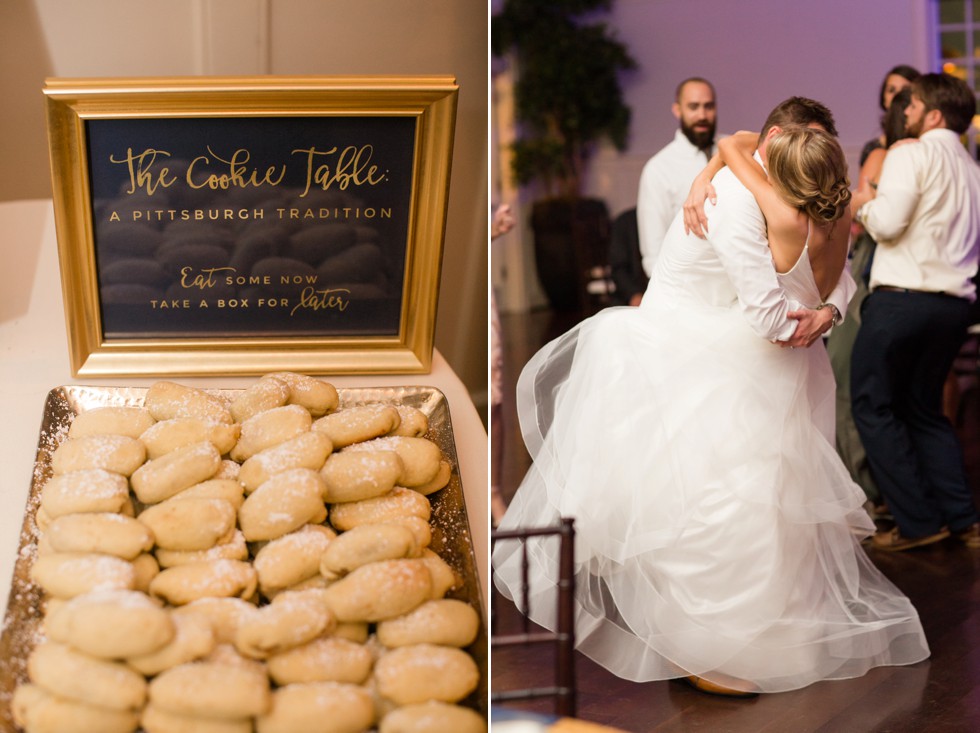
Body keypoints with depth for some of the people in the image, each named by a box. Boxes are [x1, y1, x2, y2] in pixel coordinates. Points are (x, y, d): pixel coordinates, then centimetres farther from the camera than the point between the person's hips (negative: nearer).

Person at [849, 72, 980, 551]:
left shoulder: (911, 154, -5)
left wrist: (863, 205, 5)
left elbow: (887, 223, -16)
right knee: (924, 408, 19)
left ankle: (918, 521, 1)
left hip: (903, 297, -7)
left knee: (873, 406, 4)